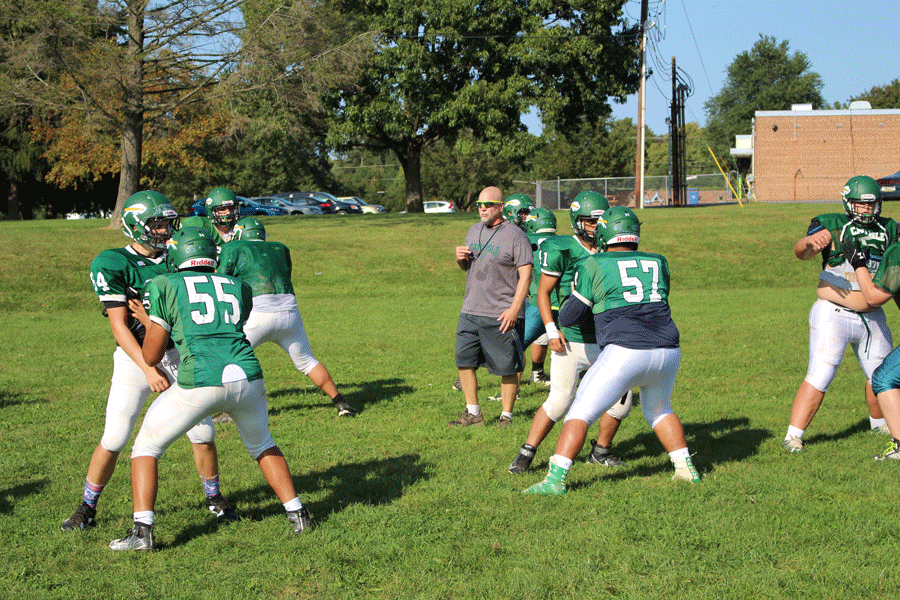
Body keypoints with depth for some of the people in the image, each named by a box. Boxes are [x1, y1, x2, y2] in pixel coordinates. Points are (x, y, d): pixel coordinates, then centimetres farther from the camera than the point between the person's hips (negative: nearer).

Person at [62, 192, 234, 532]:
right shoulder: (114, 264, -12)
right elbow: (119, 326, -16)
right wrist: (148, 369, -24)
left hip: (178, 355, 4)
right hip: (134, 358, -4)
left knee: (203, 432, 2)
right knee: (114, 439, -6)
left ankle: (214, 497, 25)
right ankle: (87, 509, 13)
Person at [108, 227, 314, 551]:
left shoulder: (164, 287, 10)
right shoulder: (239, 288, 21)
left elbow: (151, 356, 11)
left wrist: (152, 325, 29)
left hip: (199, 384, -4)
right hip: (246, 377, 4)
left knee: (146, 447, 16)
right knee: (261, 444, 32)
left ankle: (142, 530, 5)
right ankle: (297, 514, 30)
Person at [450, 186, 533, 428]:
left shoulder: (515, 236, -9)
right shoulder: (473, 231, 13)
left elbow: (525, 275, -13)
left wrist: (514, 309, -20)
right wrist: (460, 259, 1)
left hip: (501, 315, -7)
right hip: (470, 312, 7)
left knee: (507, 367, 1)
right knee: (464, 361, 8)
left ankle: (506, 415, 13)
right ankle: (473, 413, 20)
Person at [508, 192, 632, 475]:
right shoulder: (561, 250, -8)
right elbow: (543, 292, -4)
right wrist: (551, 330, -13)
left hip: (603, 341, 5)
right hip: (570, 340, -5)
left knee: (621, 396, 2)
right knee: (560, 400, -12)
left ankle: (601, 451, 22)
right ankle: (526, 453, 2)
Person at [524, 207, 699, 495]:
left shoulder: (595, 266, 4)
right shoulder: (658, 263, 16)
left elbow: (568, 317, 7)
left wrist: (576, 296, 28)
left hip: (626, 352, -5)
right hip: (668, 350, 5)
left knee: (581, 414, 2)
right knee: (658, 410, 31)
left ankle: (555, 478, -7)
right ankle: (686, 468, 28)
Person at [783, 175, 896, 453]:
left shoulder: (888, 230, 7)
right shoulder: (833, 226, -8)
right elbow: (801, 252, -24)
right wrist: (809, 243, -47)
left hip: (872, 319, 5)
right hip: (834, 315, -5)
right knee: (819, 378, -13)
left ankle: (878, 421, 43)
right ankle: (793, 435, -8)